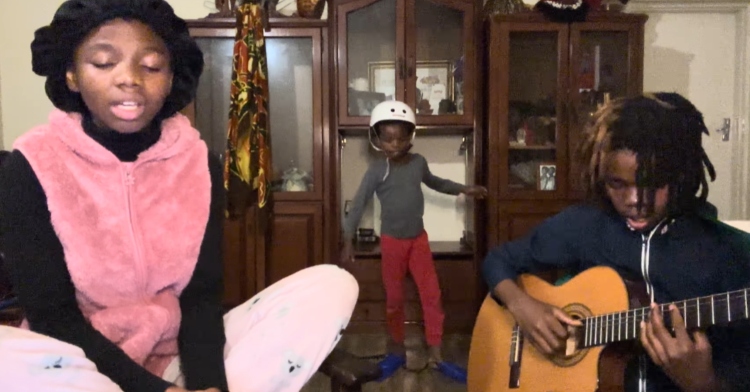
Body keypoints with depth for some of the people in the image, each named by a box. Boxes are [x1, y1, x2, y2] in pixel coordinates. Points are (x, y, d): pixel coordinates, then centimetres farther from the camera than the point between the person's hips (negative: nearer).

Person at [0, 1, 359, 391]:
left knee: (332, 287, -14)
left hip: (180, 357, 2)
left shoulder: (199, 165, -2)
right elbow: (51, 316, -13)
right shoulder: (32, 168, -10)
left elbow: (201, 297, -5)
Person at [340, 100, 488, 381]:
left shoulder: (418, 162, -1)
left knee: (432, 295, 1)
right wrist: (348, 242, -20)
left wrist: (463, 189, 14)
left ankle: (436, 355, 10)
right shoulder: (377, 170, -13)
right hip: (392, 241, -3)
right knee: (394, 299, 8)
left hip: (419, 238, 3)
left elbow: (434, 182, 21)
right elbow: (358, 205, -13)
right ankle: (397, 352, 24)